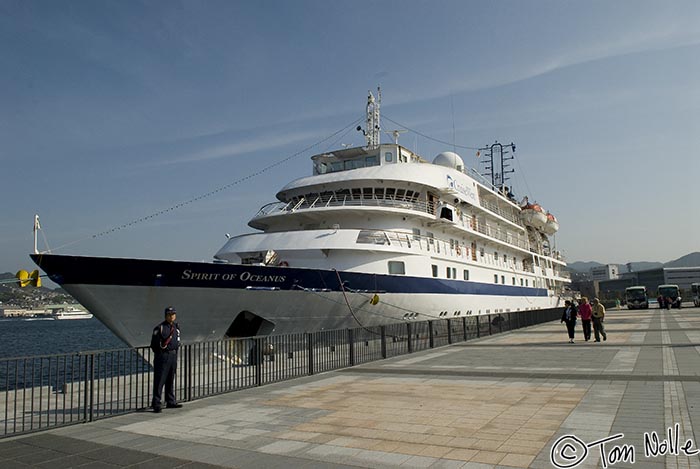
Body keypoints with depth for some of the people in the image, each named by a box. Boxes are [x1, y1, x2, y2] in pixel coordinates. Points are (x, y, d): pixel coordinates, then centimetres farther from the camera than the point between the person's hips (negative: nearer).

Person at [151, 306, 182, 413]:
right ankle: (156, 404, 1)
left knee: (171, 380, 15)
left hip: (173, 356, 7)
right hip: (162, 356, -7)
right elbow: (154, 343, -7)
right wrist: (161, 345, -20)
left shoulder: (176, 327, 12)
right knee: (159, 381, -5)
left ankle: (171, 402, 24)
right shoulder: (159, 328, -9)